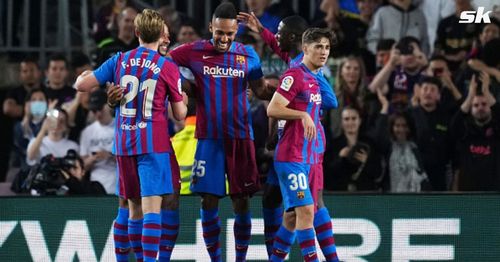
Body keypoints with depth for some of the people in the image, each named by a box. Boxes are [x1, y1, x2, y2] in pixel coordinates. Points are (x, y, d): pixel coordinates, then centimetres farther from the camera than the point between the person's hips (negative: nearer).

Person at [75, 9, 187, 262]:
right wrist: (183, 101, 23)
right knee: (151, 206, -10)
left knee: (135, 206, 14)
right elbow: (179, 115, 0)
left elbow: (81, 84, 3)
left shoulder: (120, 60, 3)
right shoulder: (168, 68, -5)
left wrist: (83, 76, 26)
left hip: (124, 144, 4)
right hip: (154, 144, -4)